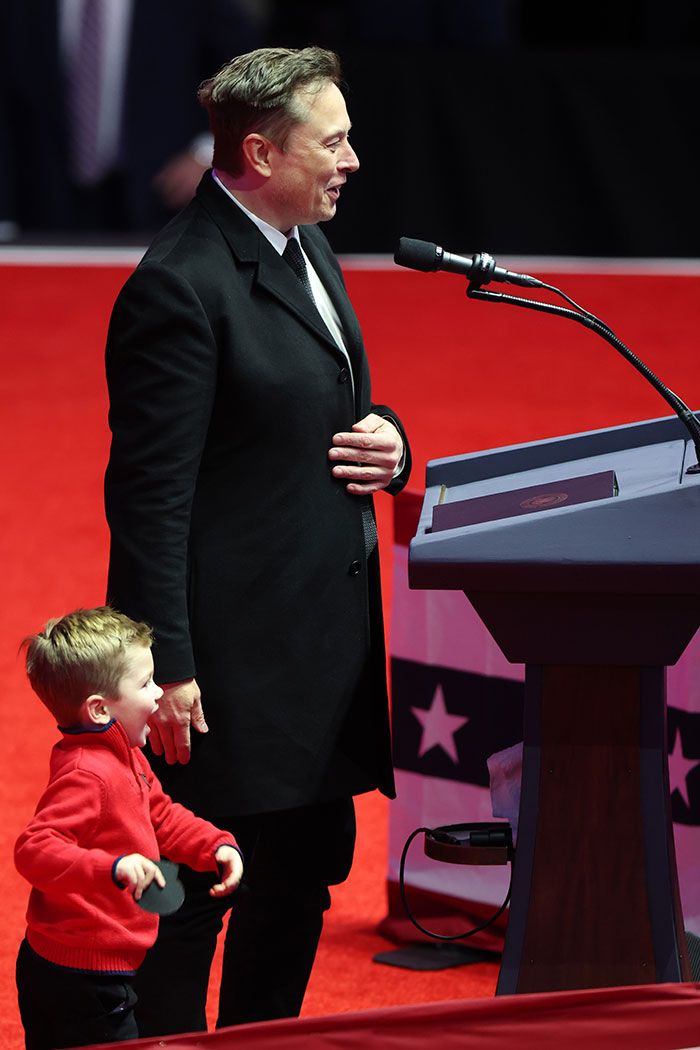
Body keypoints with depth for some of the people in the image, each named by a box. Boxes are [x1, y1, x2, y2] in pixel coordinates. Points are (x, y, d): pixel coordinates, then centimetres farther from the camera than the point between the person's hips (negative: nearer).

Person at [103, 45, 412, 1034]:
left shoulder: (306, 247, 12)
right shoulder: (179, 286, -18)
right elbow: (149, 496, -19)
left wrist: (385, 443, 2)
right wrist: (170, 670, -21)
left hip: (326, 640, 9)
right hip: (233, 652, -9)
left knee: (309, 866, 16)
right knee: (194, 893, -2)